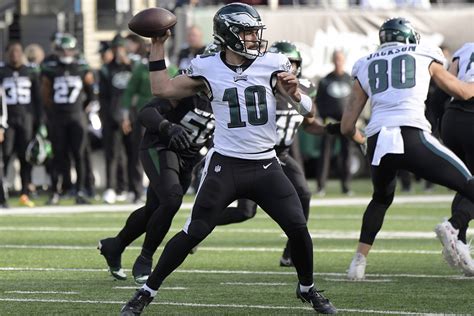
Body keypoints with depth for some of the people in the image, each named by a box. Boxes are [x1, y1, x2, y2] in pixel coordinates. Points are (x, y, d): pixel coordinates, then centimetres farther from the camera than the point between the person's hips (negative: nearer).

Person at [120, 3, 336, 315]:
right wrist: (158, 46, 4)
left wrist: (294, 93, -25)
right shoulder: (208, 69, -1)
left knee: (298, 227, -5)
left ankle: (308, 289, 20)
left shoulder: (271, 65, -1)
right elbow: (162, 89, 6)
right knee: (194, 233, -6)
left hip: (266, 166, 2)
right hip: (226, 165, -2)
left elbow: (308, 111, -3)